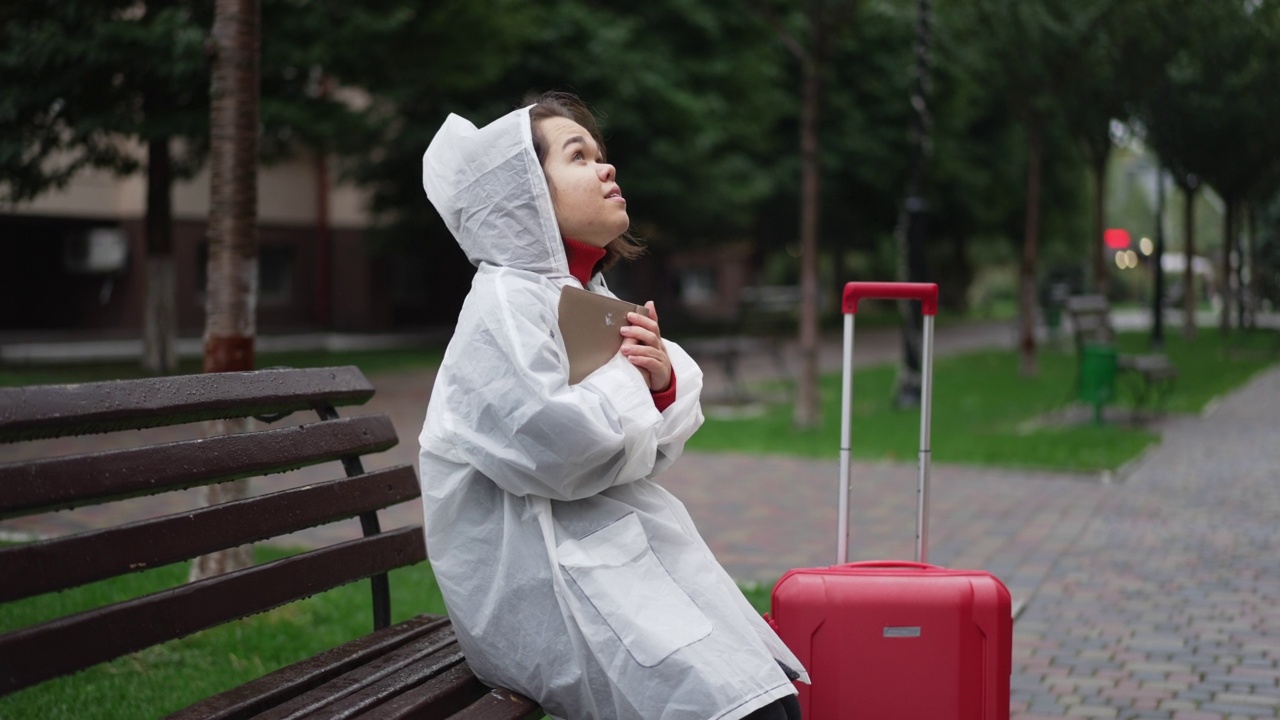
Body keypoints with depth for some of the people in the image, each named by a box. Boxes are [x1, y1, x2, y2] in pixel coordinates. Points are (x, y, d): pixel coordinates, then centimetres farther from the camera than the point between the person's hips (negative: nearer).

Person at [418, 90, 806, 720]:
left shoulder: (589, 296, 14)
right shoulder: (503, 303, -13)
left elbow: (655, 445, 17)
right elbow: (561, 448, -24)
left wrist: (664, 379, -5)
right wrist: (626, 375, -7)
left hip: (613, 554, 9)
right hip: (538, 585, -9)